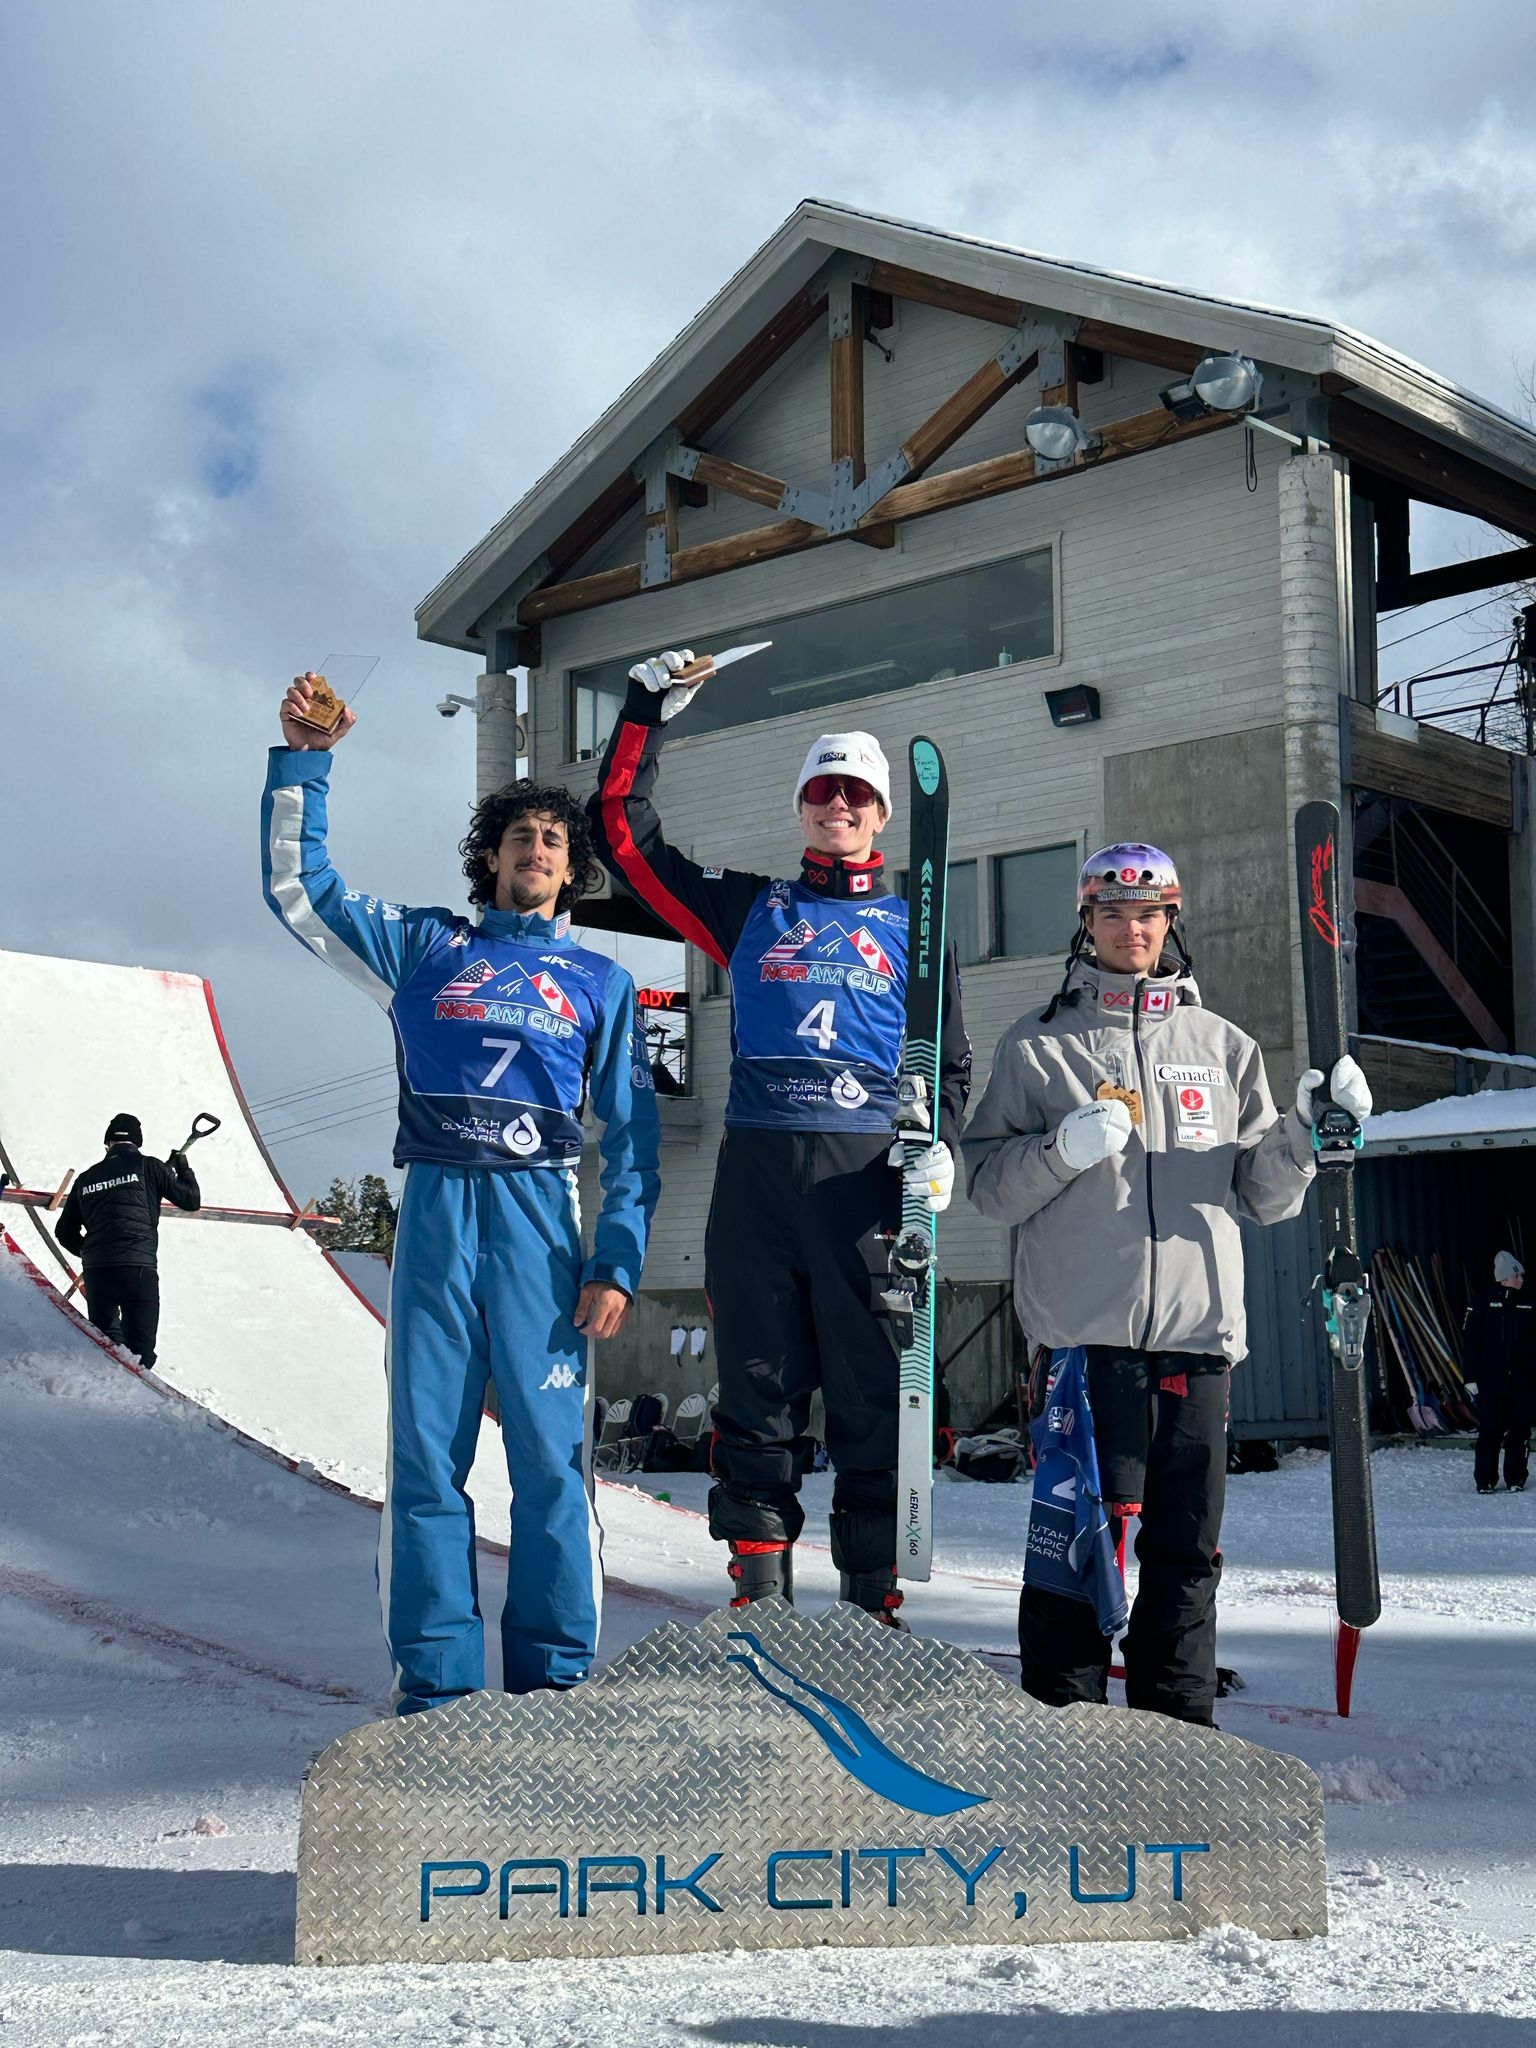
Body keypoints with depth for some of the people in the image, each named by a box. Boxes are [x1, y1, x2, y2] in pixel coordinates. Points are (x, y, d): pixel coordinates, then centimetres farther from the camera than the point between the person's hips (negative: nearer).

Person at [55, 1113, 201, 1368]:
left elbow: (65, 1232, 20)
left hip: (95, 1269, 4)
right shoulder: (148, 1167, 4)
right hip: (138, 1266, -4)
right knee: (139, 1349, -4)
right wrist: (182, 1168, 28)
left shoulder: (86, 1178, 15)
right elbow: (191, 1201, 10)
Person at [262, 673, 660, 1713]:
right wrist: (305, 759, 5)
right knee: (426, 1445, -1)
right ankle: (436, 1684, 5)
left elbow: (633, 1137, 10)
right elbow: (298, 885, 14)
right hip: (435, 1209, 1)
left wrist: (617, 1264, -1)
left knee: (551, 1450, -5)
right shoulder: (425, 946, 19)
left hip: (541, 1217, -1)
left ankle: (554, 1679, 4)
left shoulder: (602, 984, 16)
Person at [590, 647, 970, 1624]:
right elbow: (625, 831, 20)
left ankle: (875, 1596, 3)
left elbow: (952, 1057, 16)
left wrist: (940, 1143, -2)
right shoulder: (750, 908, 19)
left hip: (868, 1171, -1)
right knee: (758, 1386, 2)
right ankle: (758, 1590, 9)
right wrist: (647, 712, 16)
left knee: (874, 1388, -3)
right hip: (755, 1168, 1)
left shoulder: (913, 924, 17)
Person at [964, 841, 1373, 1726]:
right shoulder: (1039, 1047, 9)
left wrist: (1304, 1132, -4)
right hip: (1083, 1327, -2)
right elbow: (991, 1186, 3)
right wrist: (1063, 1149, -14)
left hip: (1199, 1329, 3)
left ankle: (1179, 1725, 18)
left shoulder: (1224, 1046, 16)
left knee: (1187, 1548, 7)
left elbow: (1264, 1196, 13)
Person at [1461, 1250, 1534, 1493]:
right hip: (1491, 1381, -3)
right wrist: (1471, 1377, -7)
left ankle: (1516, 1478, 16)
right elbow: (1470, 1343, -3)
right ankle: (1485, 1480, 7)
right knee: (1490, 1430, -1)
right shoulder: (1482, 1306, -1)